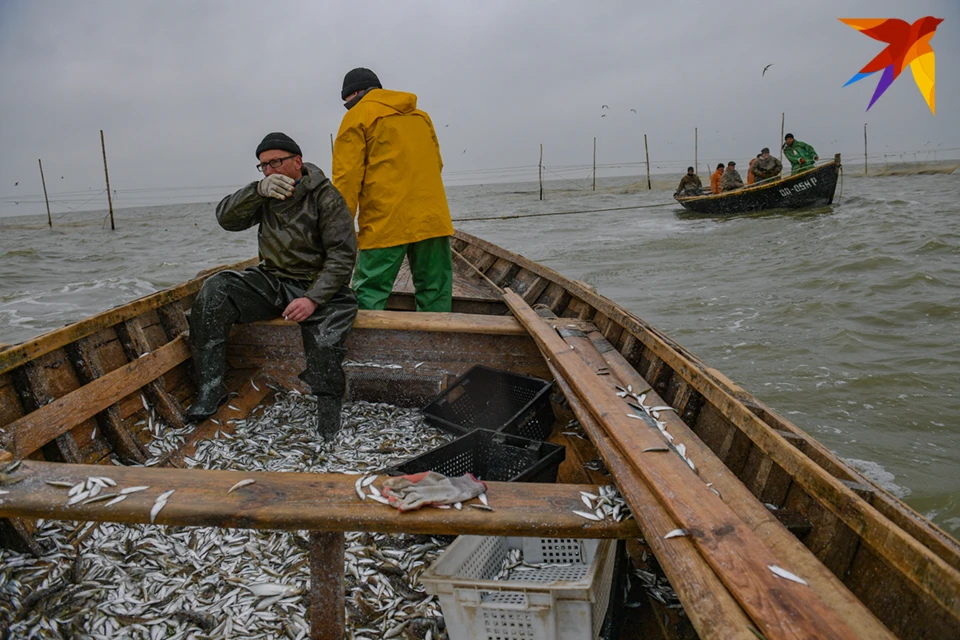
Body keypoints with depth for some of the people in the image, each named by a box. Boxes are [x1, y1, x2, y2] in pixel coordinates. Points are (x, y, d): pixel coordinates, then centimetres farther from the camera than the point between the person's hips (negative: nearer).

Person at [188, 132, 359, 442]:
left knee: (325, 343, -35)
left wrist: (313, 299, -25)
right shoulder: (264, 195, 8)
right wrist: (259, 190, -26)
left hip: (318, 285, -5)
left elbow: (342, 255, -13)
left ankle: (328, 411, -10)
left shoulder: (326, 198, -8)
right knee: (214, 291, -17)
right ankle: (210, 387, -13)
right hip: (272, 281, 5)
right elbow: (226, 217, -7)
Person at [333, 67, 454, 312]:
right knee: (435, 293, 8)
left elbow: (347, 177, -5)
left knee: (370, 292, -1)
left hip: (385, 223, -5)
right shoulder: (421, 115, 20)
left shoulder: (357, 116, 3)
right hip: (432, 219, 5)